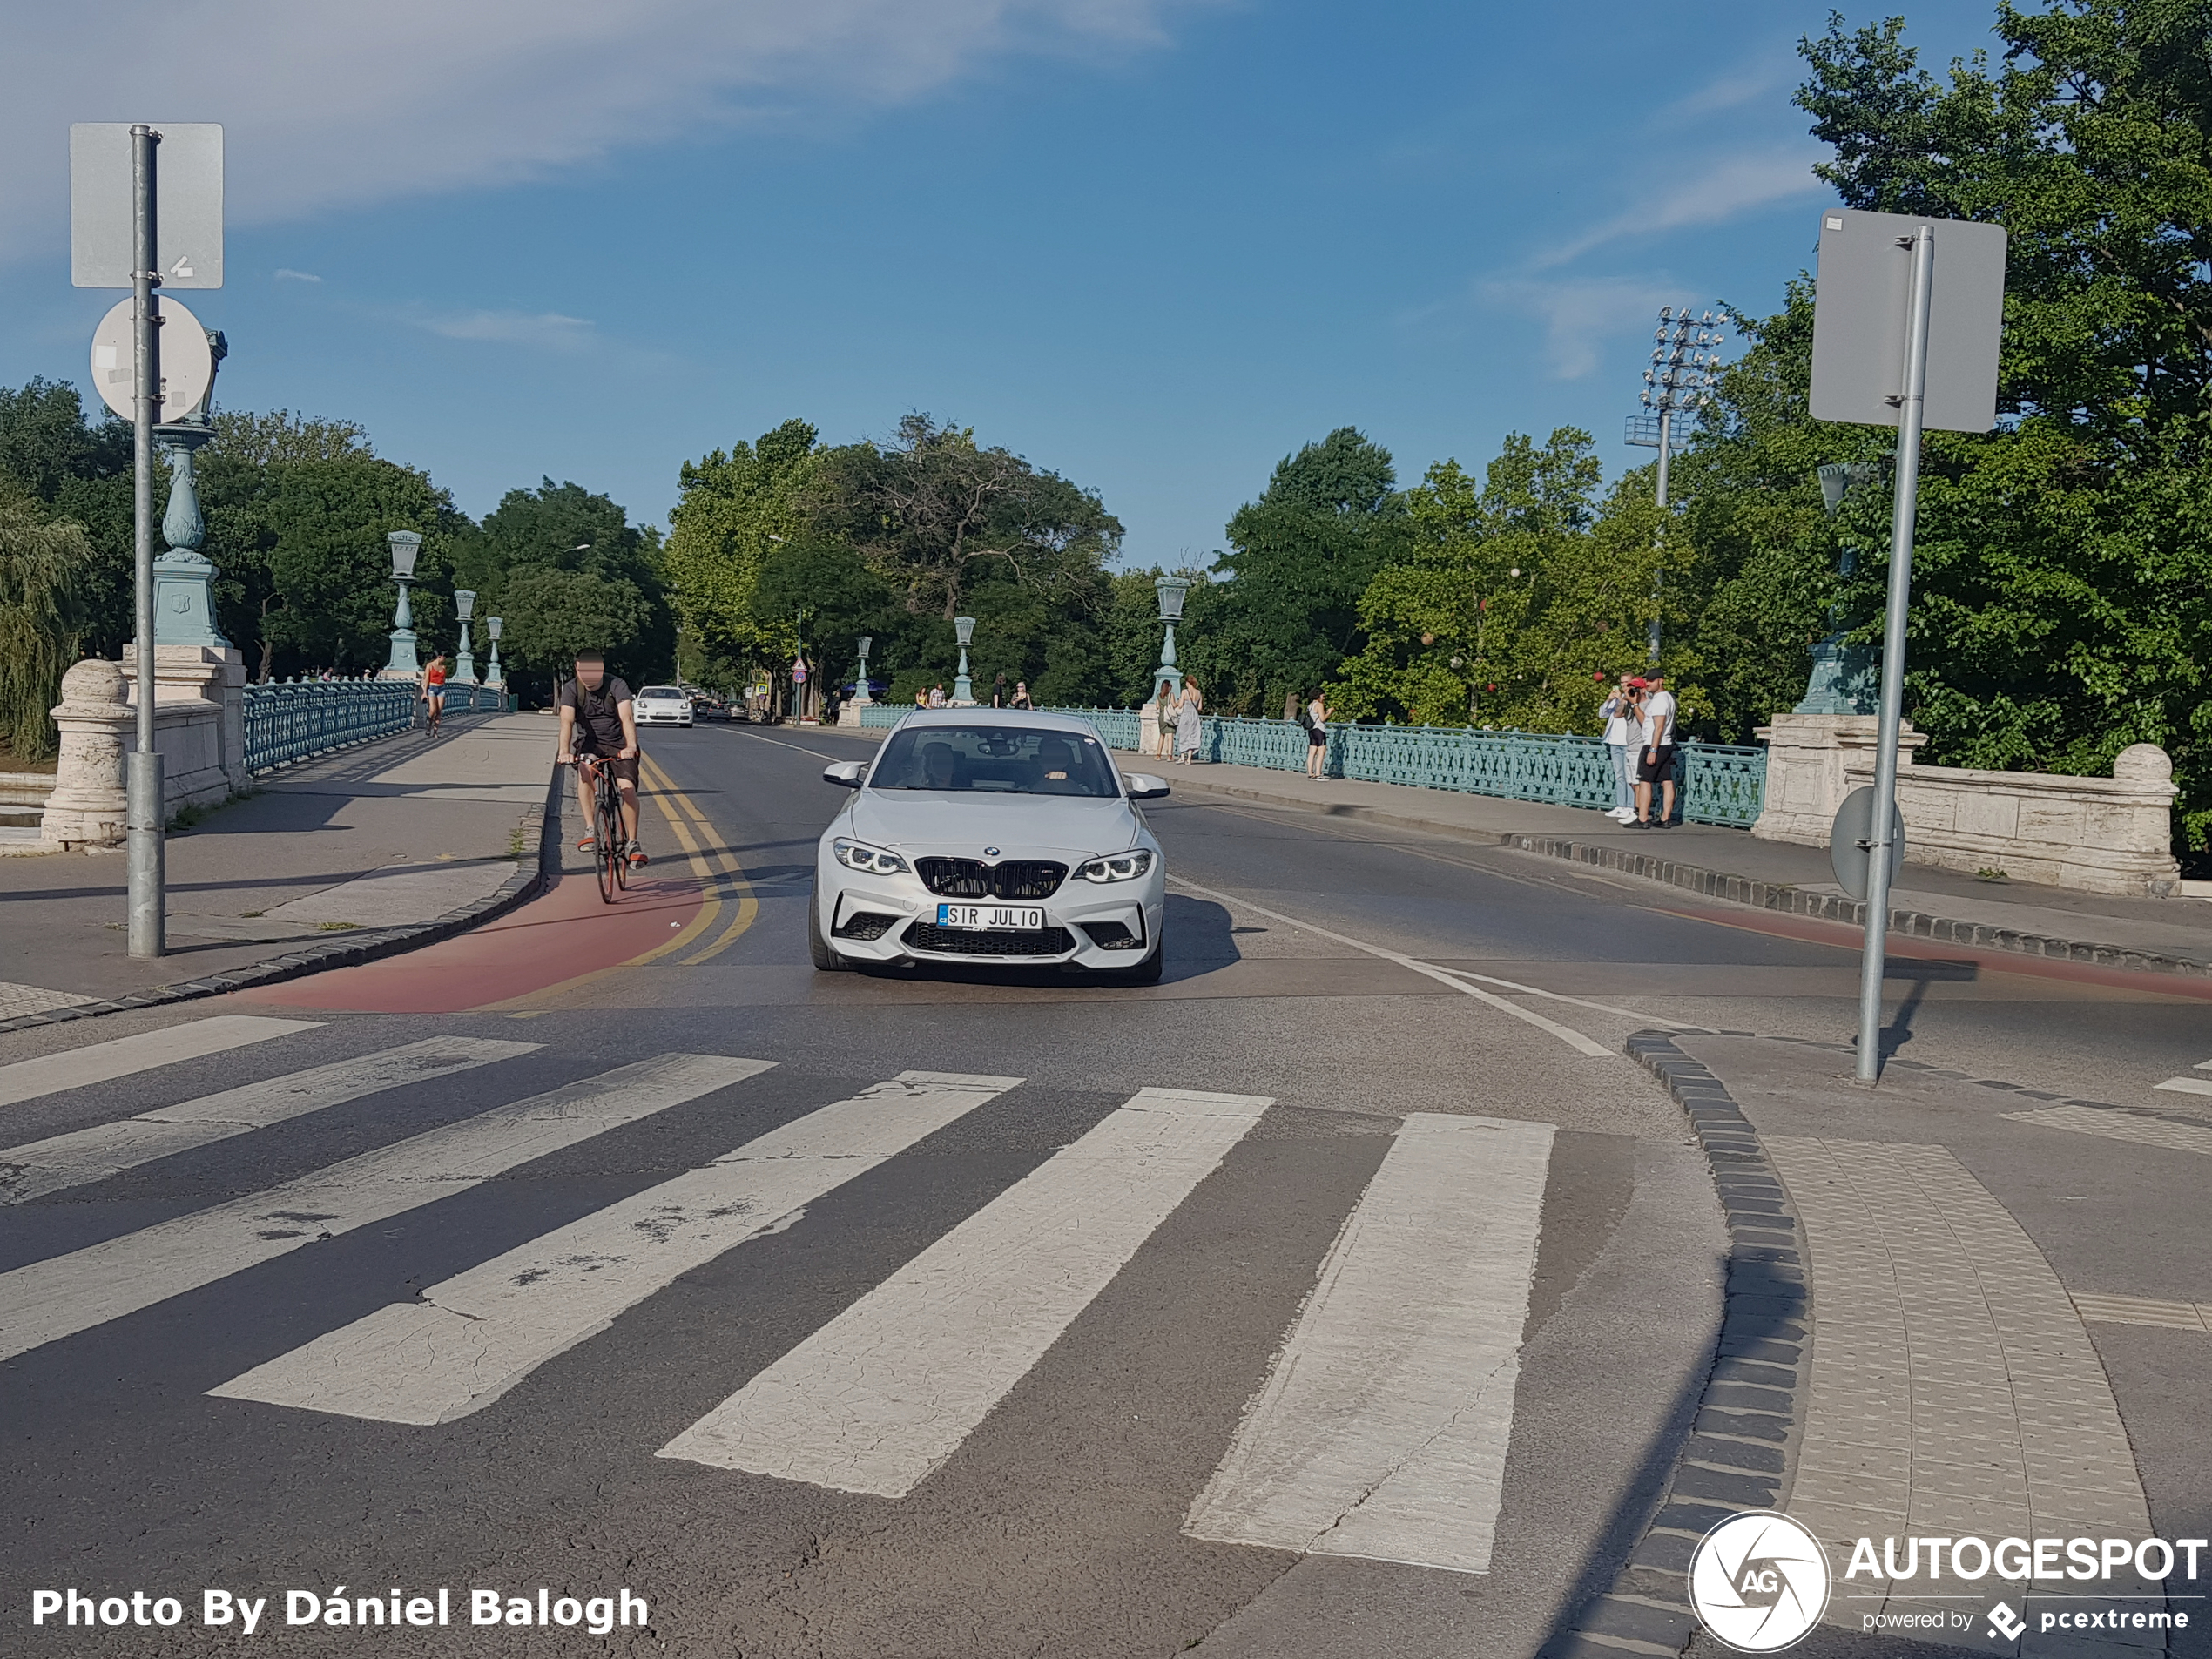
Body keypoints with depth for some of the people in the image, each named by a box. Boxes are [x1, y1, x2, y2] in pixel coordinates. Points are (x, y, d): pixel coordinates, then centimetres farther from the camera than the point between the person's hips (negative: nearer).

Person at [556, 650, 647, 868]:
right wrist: (564, 750, -44)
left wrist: (631, 746, -50)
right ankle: (590, 830, -29)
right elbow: (567, 721, -26)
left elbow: (627, 717, -31)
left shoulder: (616, 685, -17)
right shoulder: (571, 689, -12)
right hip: (589, 743, 1)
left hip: (618, 744, -1)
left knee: (628, 787, -21)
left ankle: (631, 843, -7)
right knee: (585, 770, -32)